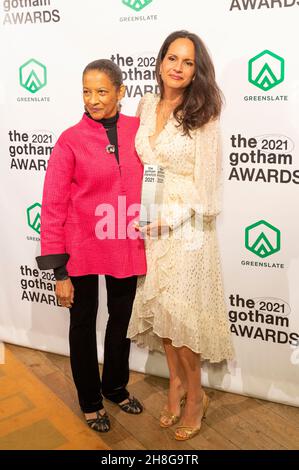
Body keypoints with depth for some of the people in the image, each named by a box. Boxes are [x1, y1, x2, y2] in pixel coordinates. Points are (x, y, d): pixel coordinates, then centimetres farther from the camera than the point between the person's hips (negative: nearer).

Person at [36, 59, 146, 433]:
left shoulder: (137, 129, -3)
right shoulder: (70, 140, -12)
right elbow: (53, 207, -11)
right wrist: (59, 272, -12)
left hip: (126, 246, 4)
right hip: (82, 248, -3)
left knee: (122, 318, 19)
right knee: (83, 324, 13)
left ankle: (116, 387, 44)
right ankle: (90, 401, 36)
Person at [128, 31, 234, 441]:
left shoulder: (202, 115, -10)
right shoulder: (146, 105, 6)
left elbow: (205, 184, -12)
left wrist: (167, 219, -14)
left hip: (186, 225, -5)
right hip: (150, 222, 5)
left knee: (180, 310, 1)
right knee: (158, 306, 11)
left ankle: (194, 396, 23)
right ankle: (176, 382, 32)